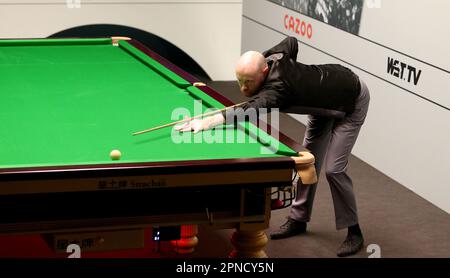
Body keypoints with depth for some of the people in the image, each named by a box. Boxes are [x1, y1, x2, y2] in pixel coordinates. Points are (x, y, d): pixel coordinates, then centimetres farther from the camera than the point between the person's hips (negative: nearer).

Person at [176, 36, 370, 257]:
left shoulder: (277, 88, -41)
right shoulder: (272, 58, -18)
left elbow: (253, 110, -62)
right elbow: (291, 42, 5)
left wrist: (207, 121, -73)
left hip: (352, 100, -9)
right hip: (324, 99, 9)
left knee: (334, 169, -12)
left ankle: (354, 232, 4)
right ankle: (298, 218, 19)